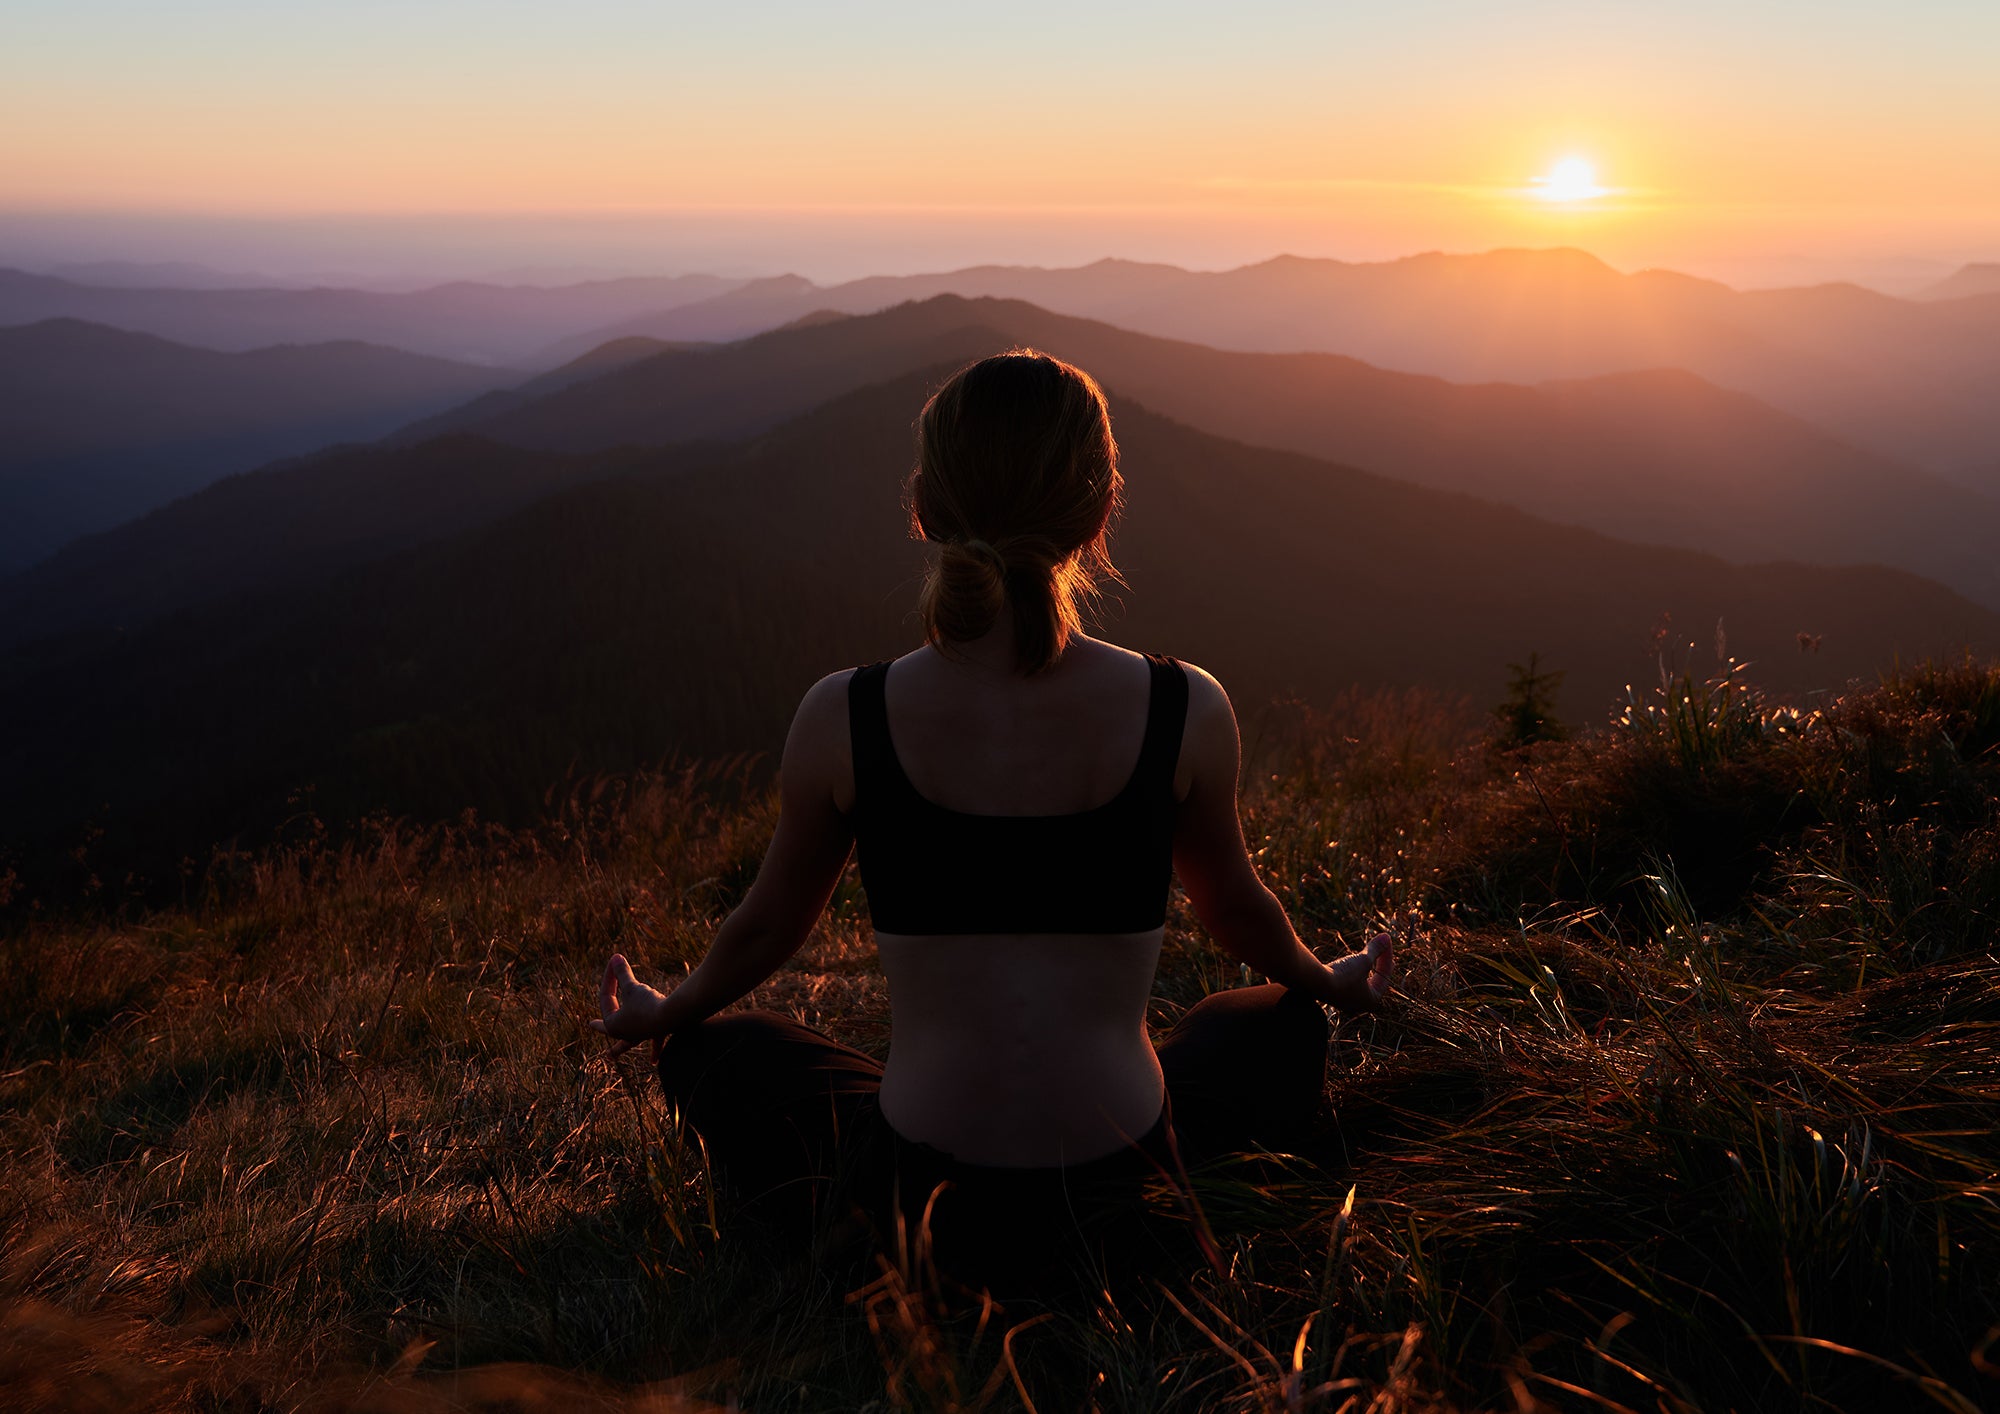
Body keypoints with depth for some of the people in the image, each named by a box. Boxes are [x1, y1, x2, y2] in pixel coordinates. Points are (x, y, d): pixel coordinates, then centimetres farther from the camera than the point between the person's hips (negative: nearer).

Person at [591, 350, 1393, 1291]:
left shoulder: (843, 718, -12)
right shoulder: (1186, 711, -11)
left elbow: (768, 925, 5)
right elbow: (1236, 912, 7)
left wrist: (663, 1017, 28)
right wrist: (1329, 983, 31)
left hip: (915, 1197, -1)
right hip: (1125, 1194, 2)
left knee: (717, 1048, 28)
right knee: (1271, 1029, 33)